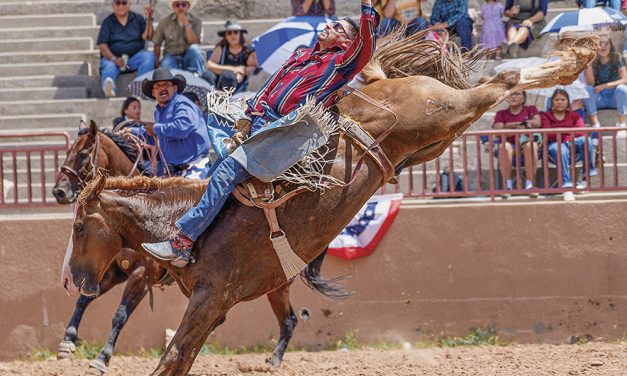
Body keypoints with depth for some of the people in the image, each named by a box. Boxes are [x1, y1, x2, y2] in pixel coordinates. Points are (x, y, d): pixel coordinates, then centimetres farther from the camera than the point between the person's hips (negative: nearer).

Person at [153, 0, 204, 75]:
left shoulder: (196, 21, 0)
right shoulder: (164, 22, 2)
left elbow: (194, 43, -12)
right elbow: (157, 45, 6)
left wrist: (187, 24, -20)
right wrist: (156, 64, -2)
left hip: (189, 57, 1)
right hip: (171, 56, -1)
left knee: (194, 48, -33)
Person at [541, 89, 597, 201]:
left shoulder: (575, 116, 18)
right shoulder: (546, 116, 12)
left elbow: (581, 132, -1)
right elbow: (548, 134, -6)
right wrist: (569, 132, -7)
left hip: (573, 148, 2)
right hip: (554, 148, -2)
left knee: (585, 140, -31)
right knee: (561, 149, -40)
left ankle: (587, 178, -26)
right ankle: (567, 186, -52)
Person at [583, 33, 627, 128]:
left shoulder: (617, 58, -6)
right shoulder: (593, 61, -2)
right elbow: (590, 83, -11)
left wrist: (604, 86, -24)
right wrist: (589, 65, -22)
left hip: (615, 97, -2)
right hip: (599, 98, 2)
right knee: (587, 89, -26)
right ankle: (595, 124, -29)